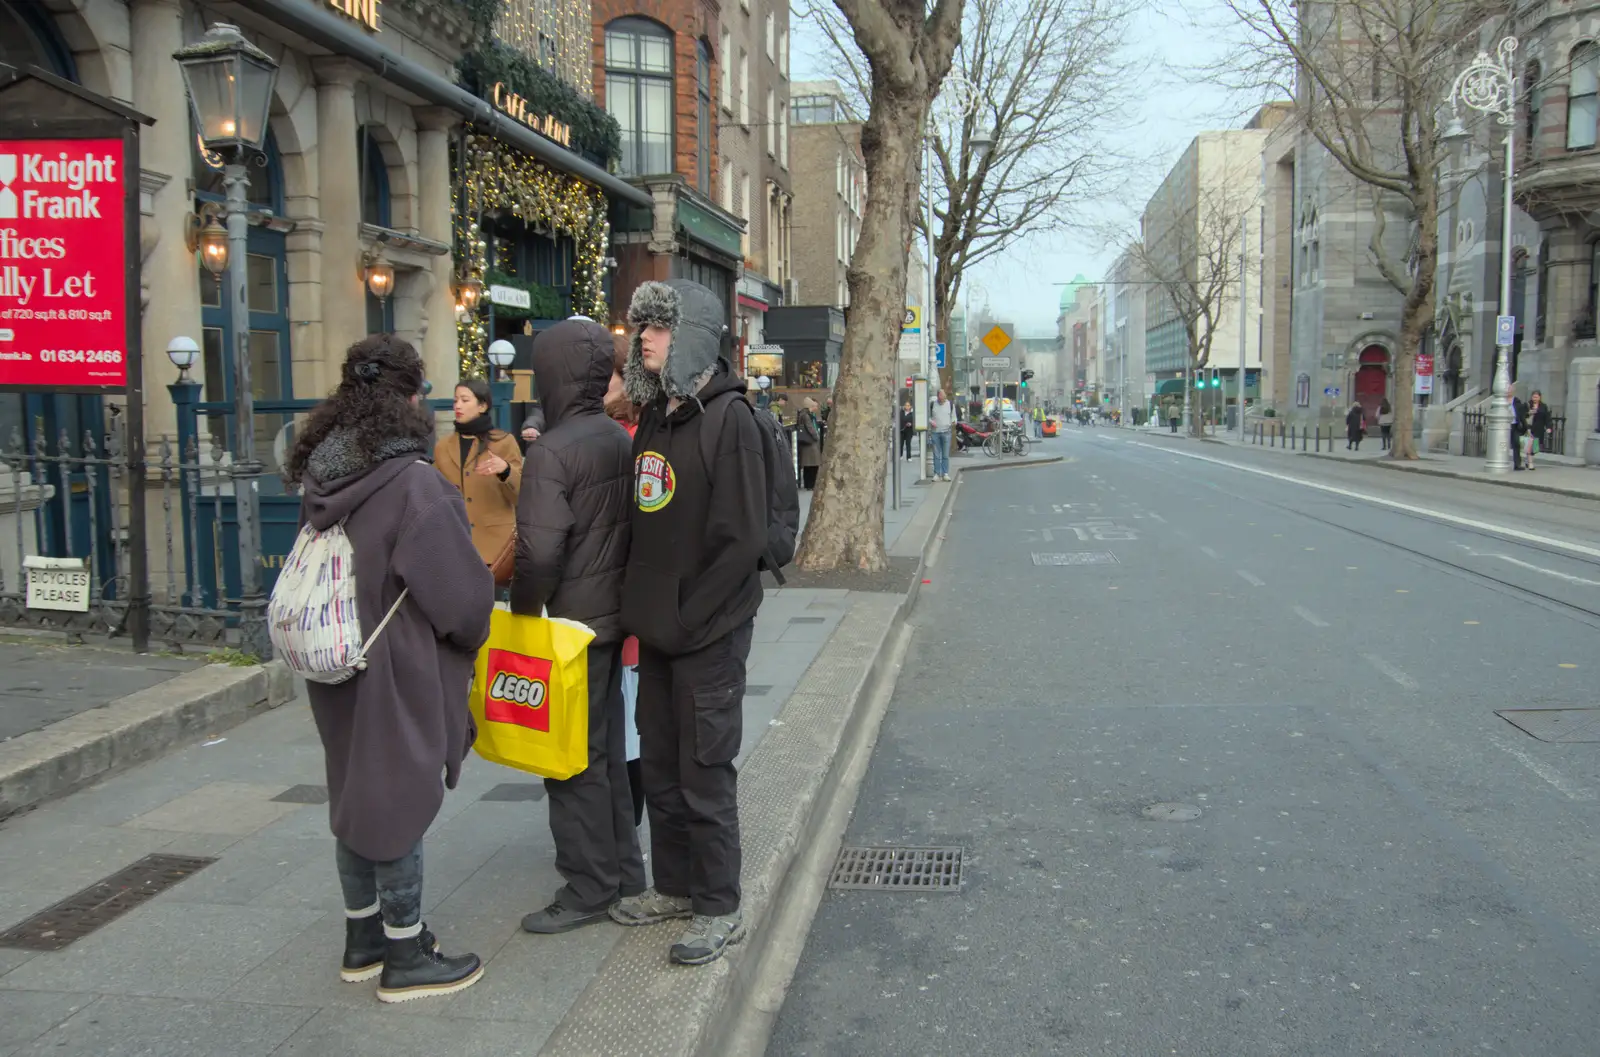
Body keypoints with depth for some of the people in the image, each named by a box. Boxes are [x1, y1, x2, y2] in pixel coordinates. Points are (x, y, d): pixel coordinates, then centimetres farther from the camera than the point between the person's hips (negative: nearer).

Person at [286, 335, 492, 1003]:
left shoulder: (322, 477, 1)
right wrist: (473, 635, 2)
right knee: (400, 799, 4)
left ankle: (363, 940, 33)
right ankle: (404, 959, 17)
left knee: (356, 794, 18)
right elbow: (460, 591, -18)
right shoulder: (413, 483, -22)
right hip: (399, 673, -8)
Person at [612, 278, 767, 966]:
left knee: (705, 773, 2)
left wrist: (687, 620, -16)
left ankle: (719, 909, 17)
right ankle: (676, 885, 33)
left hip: (708, 634, -8)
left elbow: (742, 538, -18)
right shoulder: (654, 415, 11)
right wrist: (641, 612, 8)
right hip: (659, 632, 8)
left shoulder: (728, 417, -13)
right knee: (659, 766, 17)